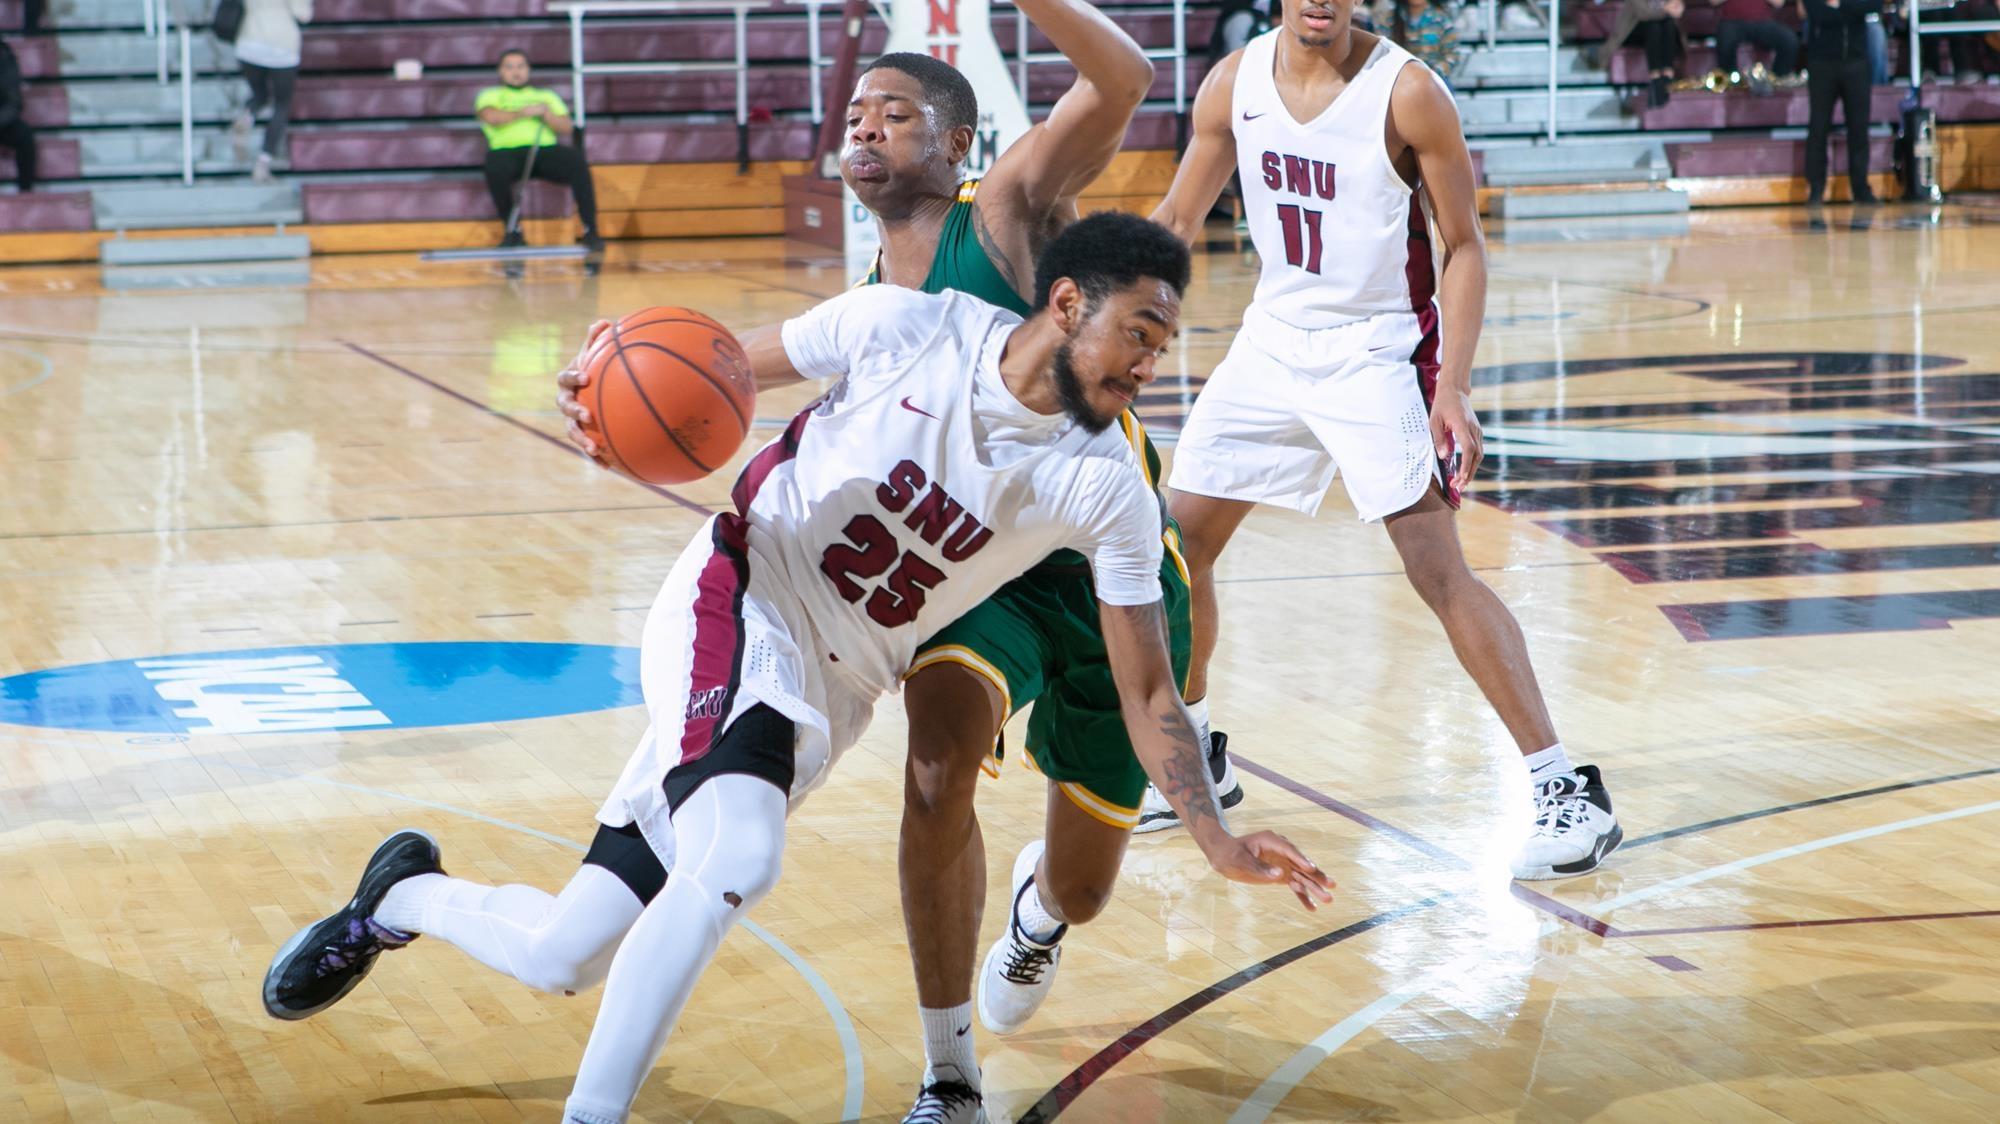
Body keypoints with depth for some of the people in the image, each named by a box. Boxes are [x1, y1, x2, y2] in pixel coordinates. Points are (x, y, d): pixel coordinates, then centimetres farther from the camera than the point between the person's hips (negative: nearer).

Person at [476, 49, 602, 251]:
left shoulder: (546, 96, 28)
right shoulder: (490, 95, 23)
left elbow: (567, 128, 13)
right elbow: (491, 117, -2)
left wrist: (545, 113, -3)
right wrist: (523, 112, -5)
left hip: (547, 150, 2)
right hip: (508, 152, -2)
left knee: (577, 162, -30)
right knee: (495, 167, -38)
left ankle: (590, 231, -26)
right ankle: (513, 231, -19)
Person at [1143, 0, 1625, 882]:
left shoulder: (1406, 93, -17)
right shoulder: (1234, 83, -3)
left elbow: (1464, 246, -11)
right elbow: (1175, 223, 10)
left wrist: (1452, 388, -20)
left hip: (1377, 352, -6)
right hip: (1274, 339, 6)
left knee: (1438, 571, -15)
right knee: (1176, 542, 8)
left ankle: (1567, 791, -12)